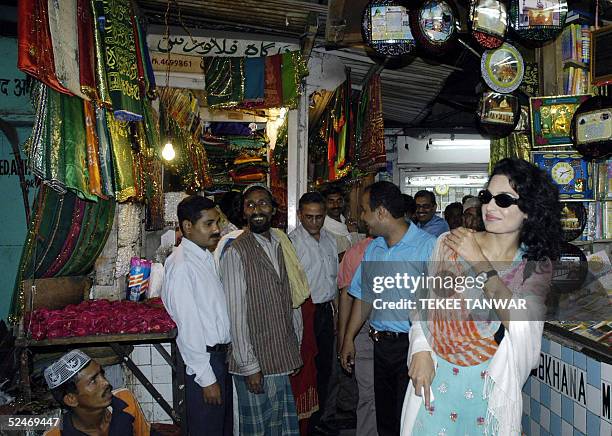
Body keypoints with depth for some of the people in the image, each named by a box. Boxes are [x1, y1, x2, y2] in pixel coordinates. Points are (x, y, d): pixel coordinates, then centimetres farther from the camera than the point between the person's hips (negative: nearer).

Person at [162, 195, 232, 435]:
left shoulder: (207, 257, 7)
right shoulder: (181, 265, -20)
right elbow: (188, 326, -21)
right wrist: (205, 377, -18)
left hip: (222, 354, 9)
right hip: (204, 359, -8)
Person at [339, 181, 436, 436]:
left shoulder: (427, 246, -13)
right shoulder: (373, 248, 10)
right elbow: (363, 296, 16)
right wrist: (349, 338, 15)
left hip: (413, 346, -6)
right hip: (381, 343, 7)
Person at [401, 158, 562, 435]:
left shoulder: (538, 265, -1)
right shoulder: (449, 243, -4)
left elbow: (521, 325, -18)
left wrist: (479, 262, -17)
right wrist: (421, 352, -10)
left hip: (492, 386, 0)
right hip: (435, 377, 0)